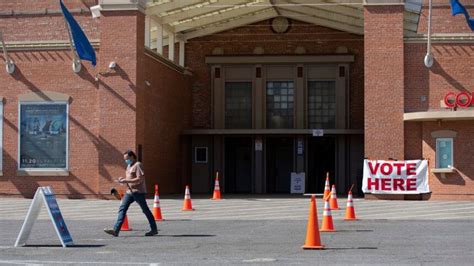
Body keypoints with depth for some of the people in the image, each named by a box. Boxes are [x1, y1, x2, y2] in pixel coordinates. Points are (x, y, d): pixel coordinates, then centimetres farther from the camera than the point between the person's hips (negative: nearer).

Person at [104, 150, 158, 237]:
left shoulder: (137, 165, -11)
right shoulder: (129, 166, 18)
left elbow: (140, 179, -20)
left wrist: (126, 180, -20)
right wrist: (122, 180, 7)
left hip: (138, 191, -9)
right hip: (129, 191, 9)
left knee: (145, 210, 1)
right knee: (122, 209, -2)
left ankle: (154, 229, 12)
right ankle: (116, 230, -7)